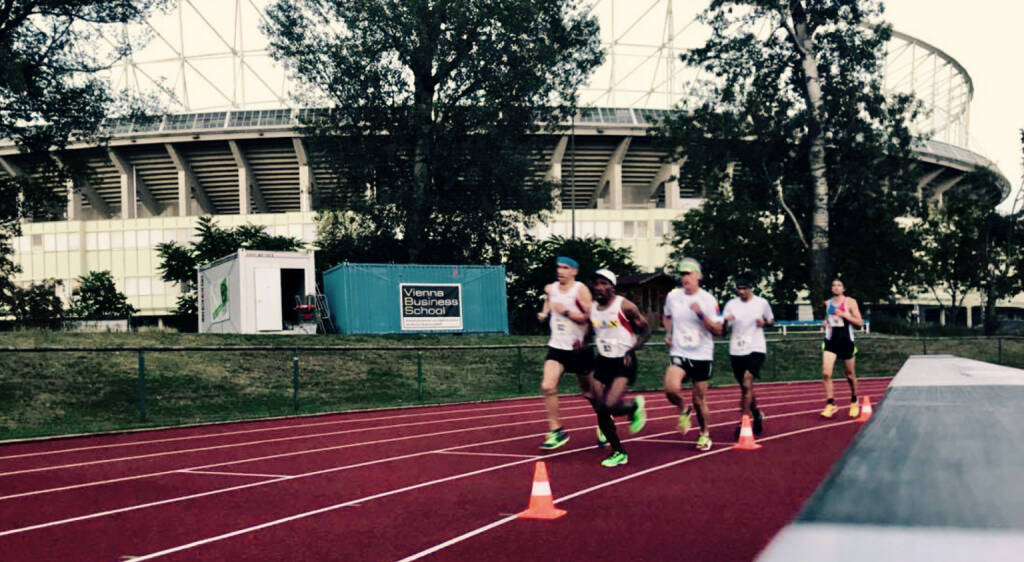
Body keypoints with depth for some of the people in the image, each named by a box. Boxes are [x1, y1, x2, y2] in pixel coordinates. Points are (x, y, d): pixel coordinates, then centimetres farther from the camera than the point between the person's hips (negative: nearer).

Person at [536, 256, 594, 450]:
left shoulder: (580, 290, -11)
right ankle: (555, 431, -9)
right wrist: (544, 314, 9)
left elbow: (590, 317, -17)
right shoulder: (550, 289, 5)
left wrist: (566, 312, -24)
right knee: (547, 386, -16)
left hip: (579, 348, -4)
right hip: (557, 347, 4)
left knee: (588, 391, 10)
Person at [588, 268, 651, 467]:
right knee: (600, 411, 2)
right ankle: (618, 453, 19)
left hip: (624, 363, -6)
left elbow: (646, 330, -4)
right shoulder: (592, 309, 5)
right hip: (603, 361, 6)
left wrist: (632, 350, -17)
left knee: (610, 405, -23)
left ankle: (635, 406, 12)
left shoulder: (625, 306, -11)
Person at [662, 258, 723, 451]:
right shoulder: (672, 296, 1)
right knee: (671, 388, -25)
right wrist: (668, 334, 4)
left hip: (702, 355, -1)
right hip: (679, 353, 1)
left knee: (699, 400, 5)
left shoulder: (708, 300, -8)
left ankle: (704, 434, 29)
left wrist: (701, 314, -24)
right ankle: (683, 411, 6)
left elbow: (718, 330, -10)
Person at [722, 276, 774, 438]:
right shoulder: (731, 304, 4)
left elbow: (772, 320, 16)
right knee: (745, 388, 13)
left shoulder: (761, 303, 1)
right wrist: (726, 322, -19)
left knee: (747, 383, -19)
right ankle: (757, 415, 35)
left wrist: (764, 323, -6)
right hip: (736, 351, 3)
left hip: (756, 349, -3)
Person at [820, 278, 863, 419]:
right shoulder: (828, 303, 10)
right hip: (831, 340, 3)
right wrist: (826, 323, 4)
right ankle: (830, 404, -10)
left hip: (846, 340, -3)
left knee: (850, 375, 9)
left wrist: (844, 315, -16)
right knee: (826, 373, -14)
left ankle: (854, 402, 29)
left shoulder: (850, 302, -2)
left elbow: (859, 322, -6)